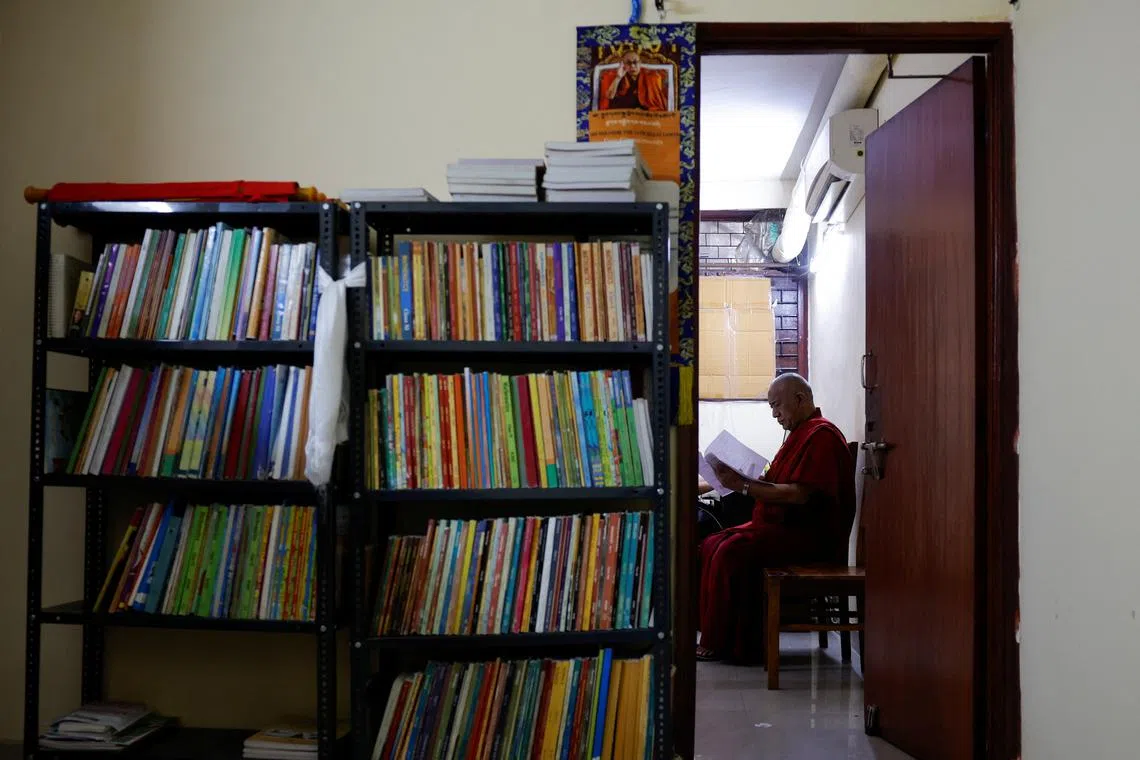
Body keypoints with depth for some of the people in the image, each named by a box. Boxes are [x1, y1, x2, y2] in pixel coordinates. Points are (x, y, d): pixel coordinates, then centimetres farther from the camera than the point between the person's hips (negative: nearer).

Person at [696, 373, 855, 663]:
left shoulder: (821, 435, -13)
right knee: (711, 545, -1)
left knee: (731, 551, -25)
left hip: (810, 536, -11)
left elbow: (800, 494, -23)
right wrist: (745, 480, 0)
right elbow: (778, 485, 18)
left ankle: (722, 644, -15)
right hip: (782, 527, 11)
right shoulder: (800, 433, 20)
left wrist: (744, 486, -20)